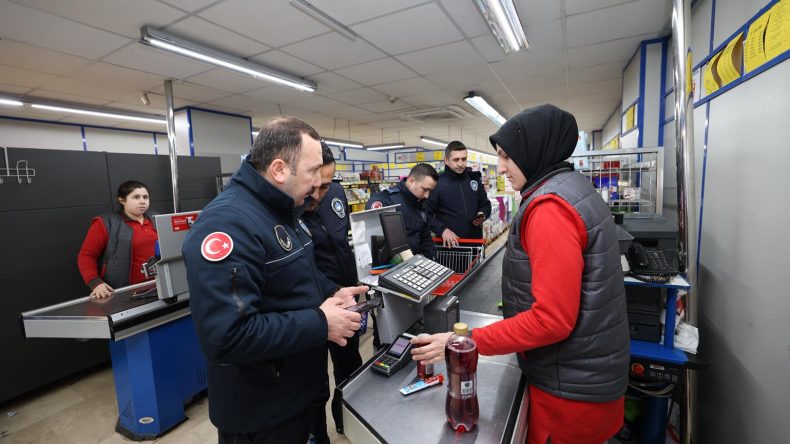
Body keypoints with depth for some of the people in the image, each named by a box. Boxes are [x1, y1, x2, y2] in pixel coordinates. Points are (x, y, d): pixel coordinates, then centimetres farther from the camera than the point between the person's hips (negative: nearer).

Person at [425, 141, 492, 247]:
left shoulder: (474, 178, 6)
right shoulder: (437, 183, -9)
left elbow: (485, 204, 17)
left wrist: (483, 215, -4)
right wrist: (442, 229, -21)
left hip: (475, 241, 5)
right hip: (449, 243, -4)